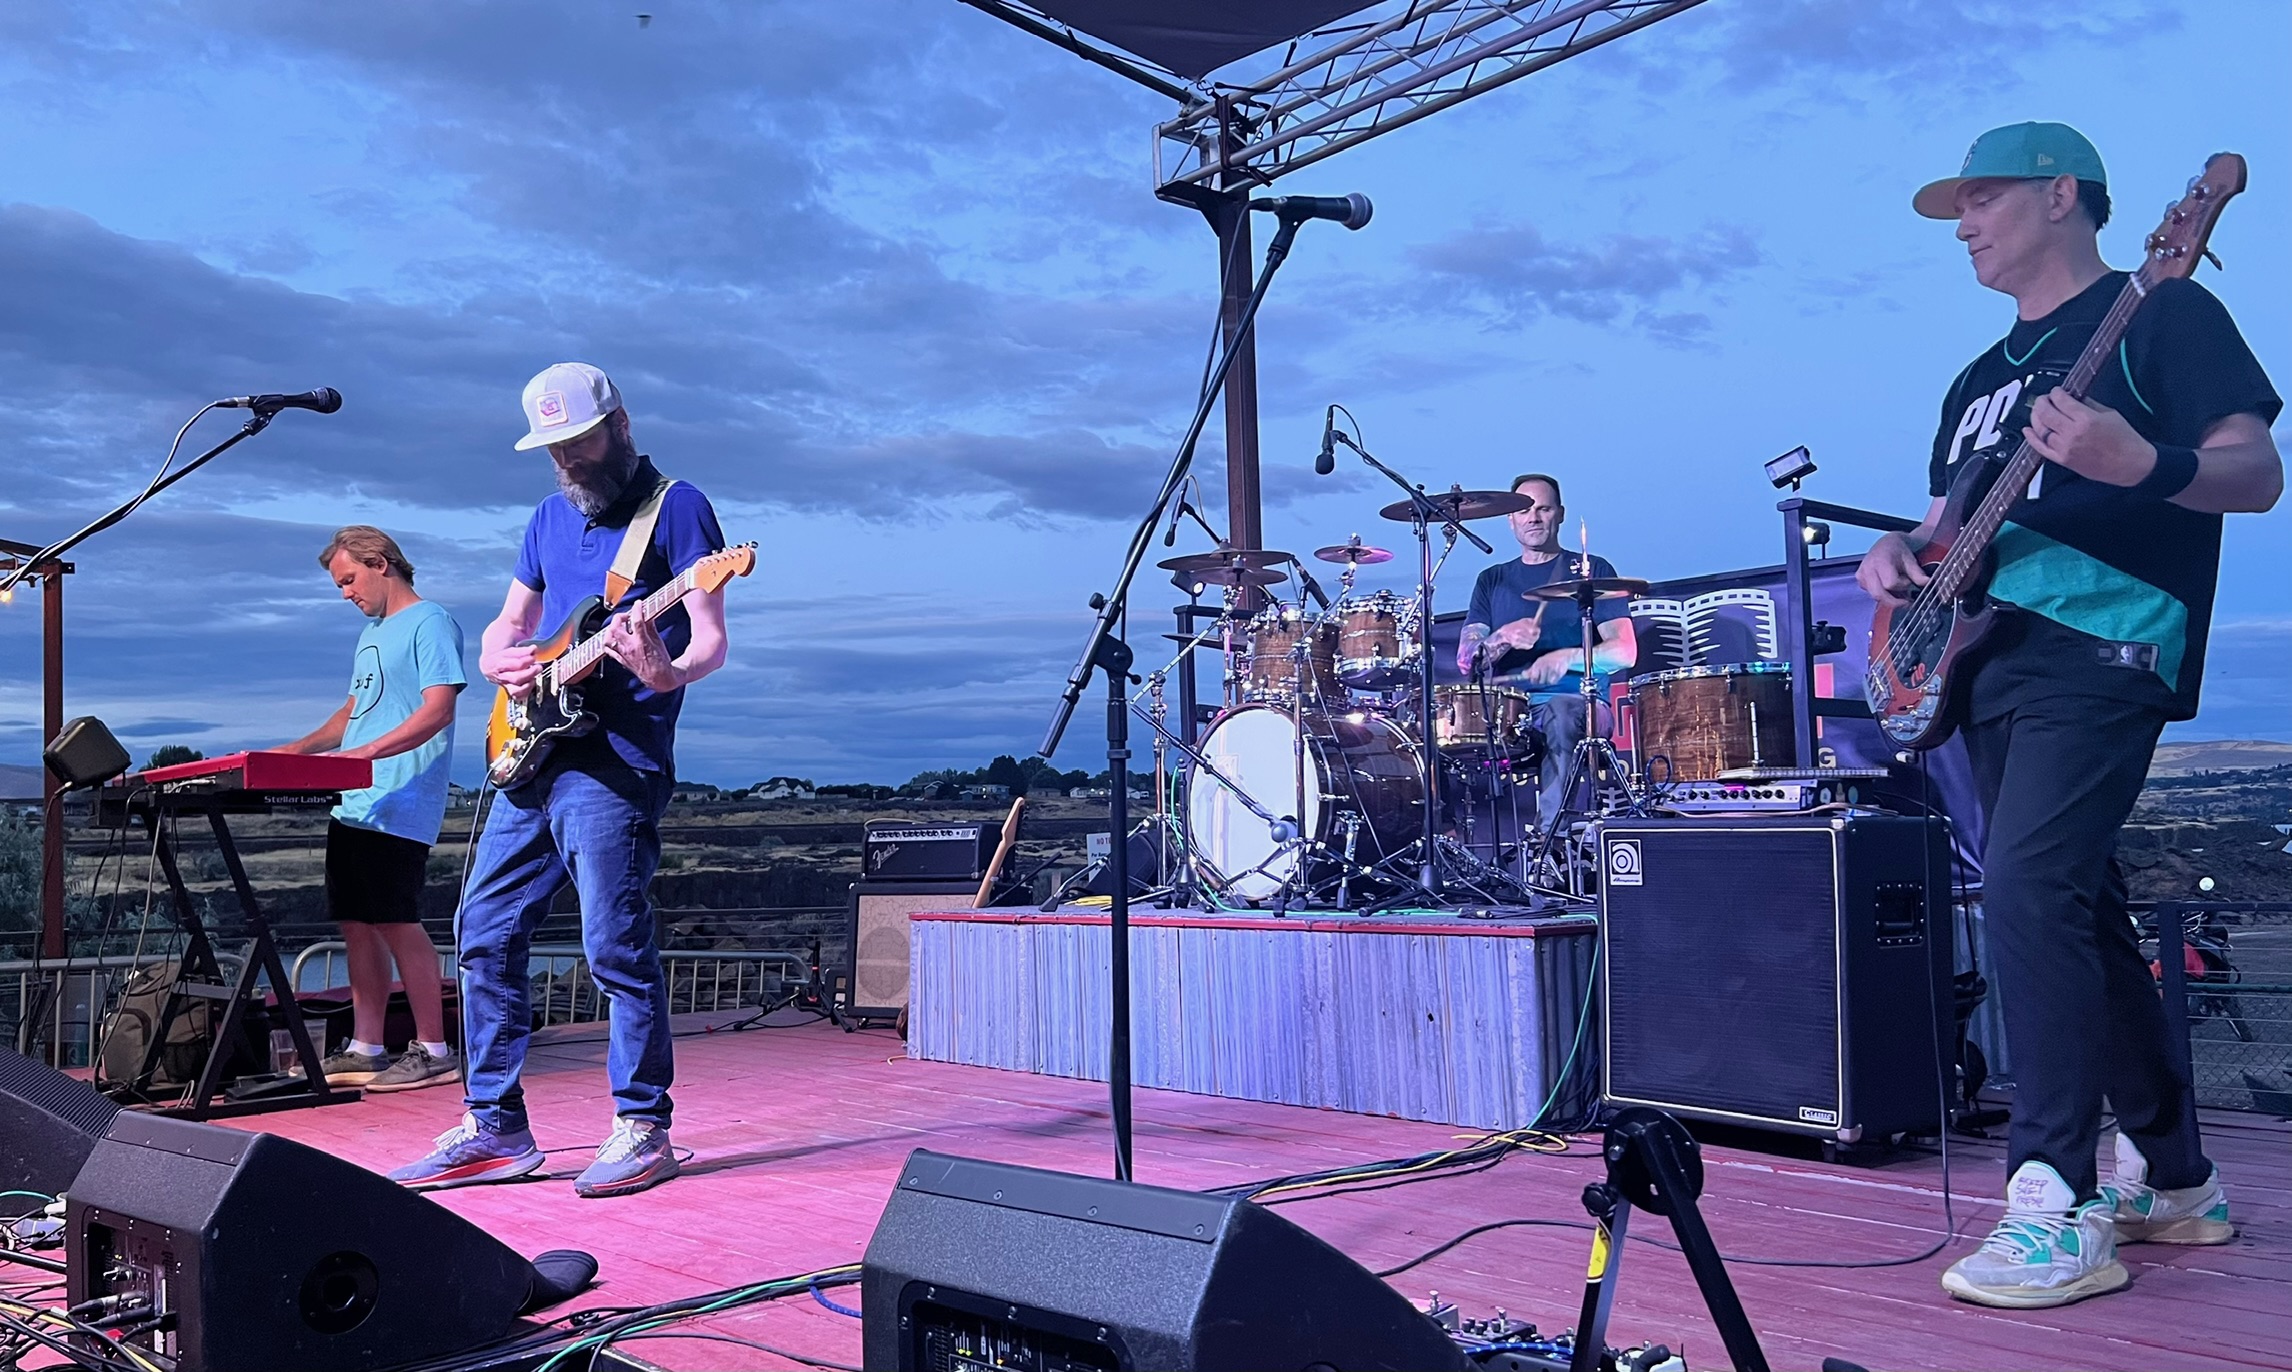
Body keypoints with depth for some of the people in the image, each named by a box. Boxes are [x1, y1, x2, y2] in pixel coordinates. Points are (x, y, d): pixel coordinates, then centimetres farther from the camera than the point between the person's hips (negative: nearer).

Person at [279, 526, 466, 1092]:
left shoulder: (429, 622, -6)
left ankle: (432, 1050, -4)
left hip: (398, 807, -9)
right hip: (353, 806, 9)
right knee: (357, 924, 8)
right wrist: (299, 749, 16)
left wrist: (367, 752, -25)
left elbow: (438, 709, -17)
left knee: (396, 922, -10)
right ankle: (365, 1048, 14)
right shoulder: (371, 634, 23)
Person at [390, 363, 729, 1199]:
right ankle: (495, 1127, 19)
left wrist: (666, 674, -32)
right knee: (487, 934, 8)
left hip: (616, 761, -8)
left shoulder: (676, 508, -4)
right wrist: (498, 662, 3)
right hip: (533, 753, 8)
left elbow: (711, 641, -11)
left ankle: (643, 1130, 4)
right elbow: (507, 623, 26)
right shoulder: (550, 517, 18)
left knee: (614, 945, -9)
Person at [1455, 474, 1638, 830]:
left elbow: (1625, 651, 0)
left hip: (1579, 704, -2)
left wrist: (1568, 657, -19)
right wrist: (1503, 638, -14)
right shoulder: (1493, 580, 19)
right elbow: (1465, 660, 8)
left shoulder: (1592, 571, 11)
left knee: (1560, 710, -38)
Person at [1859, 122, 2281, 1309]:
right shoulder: (1979, 377, 24)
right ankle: (2173, 1179, 23)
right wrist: (1899, 555, 3)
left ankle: (2056, 1210, -18)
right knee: (2078, 907, 10)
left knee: (2025, 889, -22)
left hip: (2101, 651, -8)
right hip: (1988, 659, 8)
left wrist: (2142, 466, -27)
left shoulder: (2157, 313, 1)